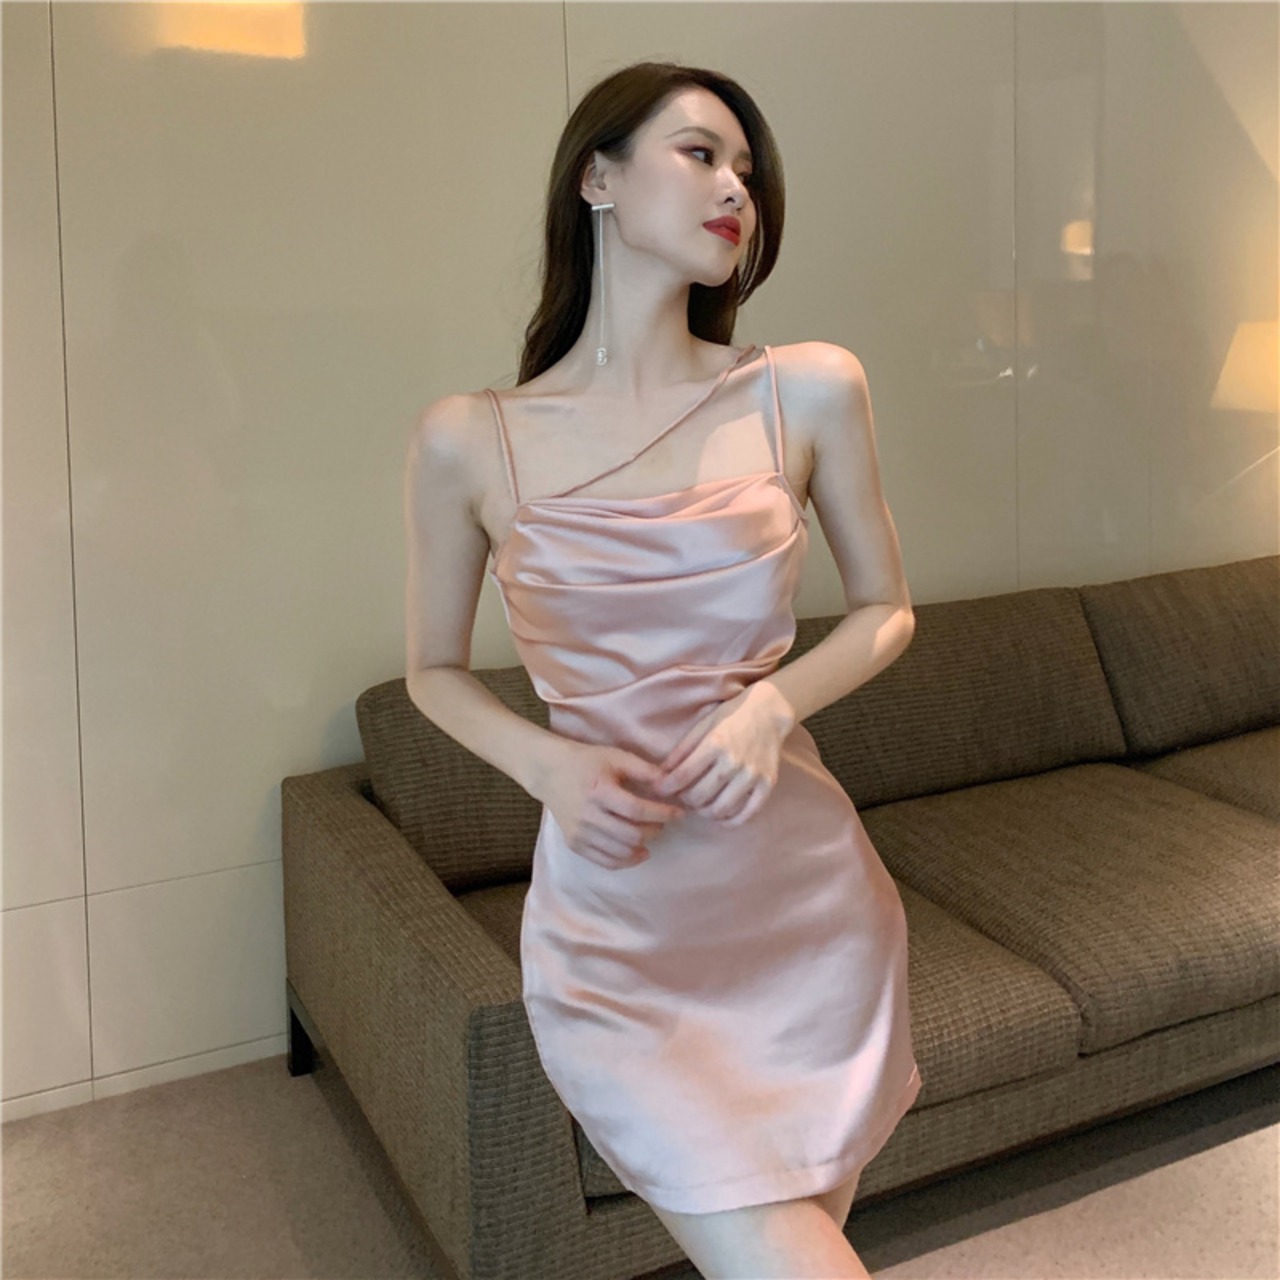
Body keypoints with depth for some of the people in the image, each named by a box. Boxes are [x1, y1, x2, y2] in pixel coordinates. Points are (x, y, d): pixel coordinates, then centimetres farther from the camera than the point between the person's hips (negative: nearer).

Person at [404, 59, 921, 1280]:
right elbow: (433, 671, 7)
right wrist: (547, 764, -12)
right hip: (614, 928, -2)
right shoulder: (468, 440, -5)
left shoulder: (808, 390, -3)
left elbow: (886, 610, 8)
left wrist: (775, 701, -11)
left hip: (806, 892, 3)